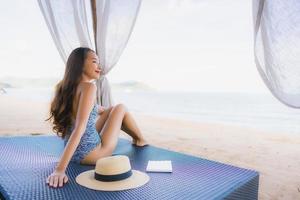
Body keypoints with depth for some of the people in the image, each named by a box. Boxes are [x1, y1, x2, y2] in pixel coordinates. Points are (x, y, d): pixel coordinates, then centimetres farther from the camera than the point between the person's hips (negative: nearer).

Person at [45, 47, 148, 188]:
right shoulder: (89, 87, -23)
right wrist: (60, 169, -33)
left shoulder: (67, 87, 3)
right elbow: (79, 128, -31)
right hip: (90, 153, -8)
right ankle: (140, 140, 36)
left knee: (111, 110, 23)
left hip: (75, 152, 8)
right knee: (121, 108, 10)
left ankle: (138, 138, 43)